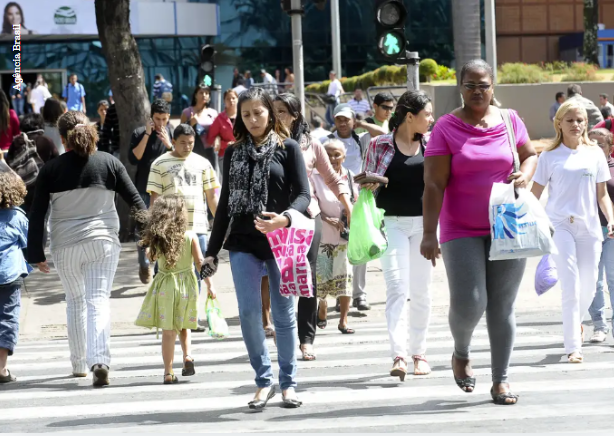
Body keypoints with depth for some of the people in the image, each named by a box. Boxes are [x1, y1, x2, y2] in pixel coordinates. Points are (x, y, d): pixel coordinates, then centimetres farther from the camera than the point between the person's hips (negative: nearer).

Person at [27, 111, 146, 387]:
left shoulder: (51, 169, -2)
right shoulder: (109, 163, 0)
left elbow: (37, 215, -3)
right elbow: (135, 201, 2)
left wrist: (36, 254, 3)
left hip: (65, 246, 0)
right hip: (103, 242, 0)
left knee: (75, 301, 18)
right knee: (98, 300, -3)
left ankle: (79, 364, 25)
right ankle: (99, 360, -22)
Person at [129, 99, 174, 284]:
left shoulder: (172, 133, 3)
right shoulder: (139, 133, -1)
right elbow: (133, 159, -12)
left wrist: (169, 144, -17)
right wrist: (147, 135, -16)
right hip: (145, 190, -1)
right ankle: (144, 266, 21)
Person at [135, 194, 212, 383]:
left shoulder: (157, 239, -4)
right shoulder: (190, 237, -7)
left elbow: (152, 257, 13)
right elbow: (200, 262, -8)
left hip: (164, 286, 0)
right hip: (186, 285, 0)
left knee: (168, 331, 3)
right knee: (183, 326, 19)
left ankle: (168, 371, 0)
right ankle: (188, 356, -3)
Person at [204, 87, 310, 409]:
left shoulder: (288, 148, 2)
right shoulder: (233, 153, 11)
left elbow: (303, 194, -4)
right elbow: (225, 203, 15)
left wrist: (285, 218, -25)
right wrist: (212, 250, 12)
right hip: (243, 244, 2)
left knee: (283, 313, 3)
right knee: (248, 312, -7)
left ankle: (288, 383, 13)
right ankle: (264, 380, 5)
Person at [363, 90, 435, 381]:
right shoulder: (380, 145, -1)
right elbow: (366, 186, 5)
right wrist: (369, 183, -16)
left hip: (424, 223, 3)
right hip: (392, 223, -3)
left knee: (420, 290, 9)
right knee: (397, 288, -13)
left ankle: (419, 352, 19)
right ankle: (398, 355, -21)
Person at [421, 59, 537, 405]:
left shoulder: (510, 121, 4)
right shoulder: (446, 128, -5)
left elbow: (530, 155, 20)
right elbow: (434, 185, -9)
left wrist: (525, 175, -4)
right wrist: (429, 234, -15)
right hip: (462, 231, -2)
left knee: (503, 307, 4)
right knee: (468, 303, -11)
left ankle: (501, 379, 13)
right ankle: (462, 353, 21)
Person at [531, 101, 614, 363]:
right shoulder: (550, 156, 3)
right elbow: (534, 194, 4)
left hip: (589, 226, 3)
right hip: (560, 225, -3)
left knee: (588, 286, 5)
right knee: (570, 286, -11)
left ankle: (576, 321, 38)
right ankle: (573, 347, -8)